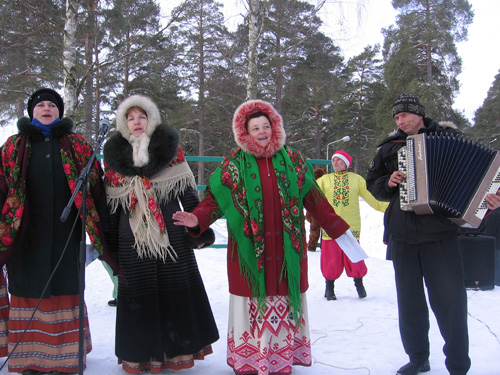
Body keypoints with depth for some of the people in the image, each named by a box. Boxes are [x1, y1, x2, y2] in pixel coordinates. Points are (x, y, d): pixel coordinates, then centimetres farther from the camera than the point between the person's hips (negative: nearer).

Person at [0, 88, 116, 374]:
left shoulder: (78, 146, 8)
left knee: (65, 289, 2)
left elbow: (95, 187, 3)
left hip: (64, 233, -1)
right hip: (25, 233, 1)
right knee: (29, 291, 6)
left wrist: (99, 228, -5)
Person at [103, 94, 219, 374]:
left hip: (172, 234, -1)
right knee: (139, 296, 6)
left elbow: (188, 193, 1)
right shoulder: (115, 154, 7)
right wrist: (110, 244, 8)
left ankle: (177, 349, 20)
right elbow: (111, 202, 10)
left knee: (176, 293, 4)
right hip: (132, 239, 1)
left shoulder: (170, 147, 2)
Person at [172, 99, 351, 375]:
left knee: (285, 300, 7)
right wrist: (198, 219, -19)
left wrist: (339, 230, 10)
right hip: (250, 252, -2)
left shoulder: (293, 160, 8)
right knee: (252, 303, 2)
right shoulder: (233, 164, 3)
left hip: (286, 250, 2)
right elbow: (215, 198, 0)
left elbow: (314, 199, 11)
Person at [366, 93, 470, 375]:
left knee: (450, 299, -2)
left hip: (440, 234, -3)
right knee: (409, 299, 11)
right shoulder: (390, 147, 13)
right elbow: (372, 184, 18)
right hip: (403, 235, 4)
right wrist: (388, 182, -3)